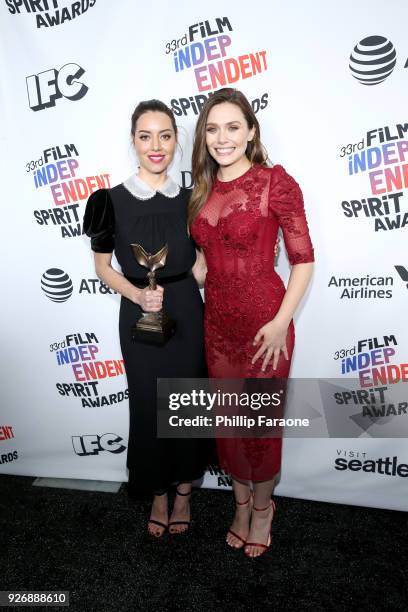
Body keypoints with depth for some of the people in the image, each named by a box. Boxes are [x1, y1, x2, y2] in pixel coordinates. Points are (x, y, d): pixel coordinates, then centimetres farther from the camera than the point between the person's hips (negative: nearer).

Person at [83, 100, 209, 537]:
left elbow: (198, 261, 9)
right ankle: (158, 494, 35)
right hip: (139, 316, -2)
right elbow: (102, 265, 0)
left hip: (186, 312, 2)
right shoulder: (113, 200, -6)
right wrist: (137, 294, -17)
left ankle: (184, 491, 35)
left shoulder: (189, 199, 2)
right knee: (148, 405, 10)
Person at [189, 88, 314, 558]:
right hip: (216, 318, 5)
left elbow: (303, 258, -10)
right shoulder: (203, 189, 7)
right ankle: (241, 501, 41)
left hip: (263, 320, -5)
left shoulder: (275, 181, -10)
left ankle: (262, 506, 38)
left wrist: (281, 321, -16)